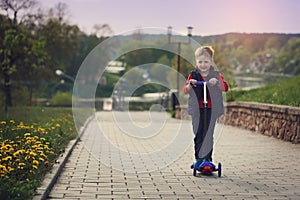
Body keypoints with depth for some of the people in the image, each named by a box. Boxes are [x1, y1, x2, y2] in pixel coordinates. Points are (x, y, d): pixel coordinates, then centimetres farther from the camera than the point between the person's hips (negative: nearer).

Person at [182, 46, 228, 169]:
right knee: (198, 135, 4)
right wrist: (190, 84, -24)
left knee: (208, 135, 1)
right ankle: (198, 159, 13)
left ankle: (208, 159, 9)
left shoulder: (216, 75, 3)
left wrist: (217, 82, -28)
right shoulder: (193, 75, 5)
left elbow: (225, 88, -9)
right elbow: (185, 91, -3)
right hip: (197, 110, 1)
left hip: (211, 109, -1)